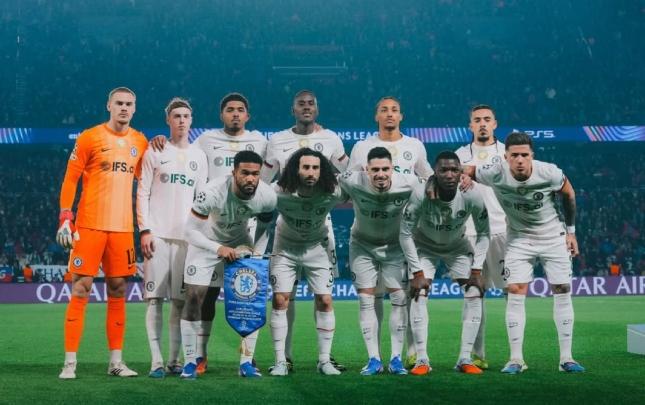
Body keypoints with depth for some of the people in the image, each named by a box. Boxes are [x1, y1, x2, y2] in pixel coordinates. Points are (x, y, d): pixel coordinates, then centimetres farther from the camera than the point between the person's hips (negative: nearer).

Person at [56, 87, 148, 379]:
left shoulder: (140, 142, 10)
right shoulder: (89, 138, -2)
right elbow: (70, 180, -2)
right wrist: (65, 218, -9)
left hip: (122, 228, 4)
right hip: (89, 225, -4)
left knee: (117, 291, 6)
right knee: (80, 290, -5)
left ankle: (116, 361, 13)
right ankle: (70, 363, -2)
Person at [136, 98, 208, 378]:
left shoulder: (199, 156, 14)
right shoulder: (155, 152, 5)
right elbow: (142, 193, 1)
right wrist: (144, 230, -8)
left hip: (186, 236, 3)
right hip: (157, 234, -3)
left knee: (181, 300, 2)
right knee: (155, 298, -5)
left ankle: (174, 360, 10)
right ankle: (156, 361, -3)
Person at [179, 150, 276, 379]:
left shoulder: (267, 197, -23)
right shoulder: (212, 192, -35)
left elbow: (263, 227, 0)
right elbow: (191, 231, -29)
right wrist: (218, 249, -38)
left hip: (240, 243, 3)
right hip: (206, 242, -3)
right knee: (194, 298, -8)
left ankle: (246, 362, 5)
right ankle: (190, 361, 4)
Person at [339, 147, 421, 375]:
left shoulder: (408, 184, -24)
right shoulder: (352, 182, -26)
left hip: (395, 246, 0)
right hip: (363, 246, 0)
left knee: (400, 299, -5)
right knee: (366, 300, -3)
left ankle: (396, 358, 5)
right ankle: (373, 359, 4)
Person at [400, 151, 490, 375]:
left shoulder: (472, 196, -28)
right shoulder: (420, 195, -33)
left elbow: (483, 234, -11)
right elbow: (406, 234, -22)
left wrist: (476, 270, -16)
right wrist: (417, 272, -23)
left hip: (458, 247, 2)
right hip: (424, 246, -2)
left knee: (474, 294, -10)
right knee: (419, 295, -17)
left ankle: (465, 358, -3)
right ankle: (421, 359, -11)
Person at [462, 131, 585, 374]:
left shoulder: (549, 173, -23)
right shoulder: (496, 173, -24)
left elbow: (568, 194, -2)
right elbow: (465, 171, -7)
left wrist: (571, 231, 4)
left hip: (553, 236, 0)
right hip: (518, 238, 0)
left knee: (562, 292, 0)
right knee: (515, 293, -11)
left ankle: (566, 358, 9)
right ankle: (516, 359, -3)